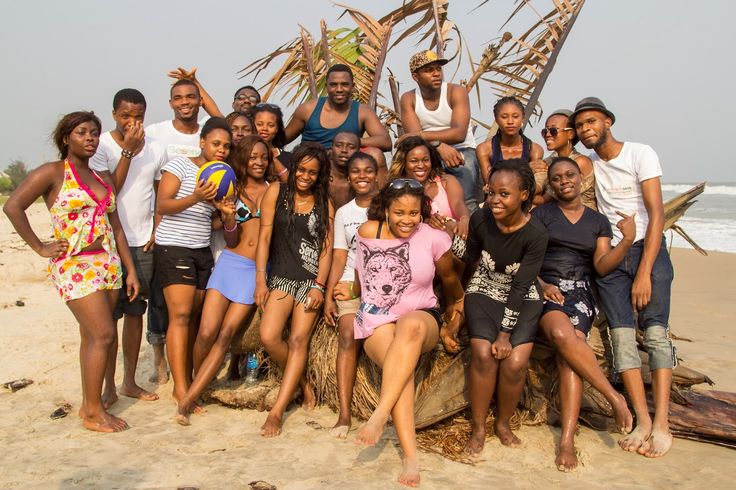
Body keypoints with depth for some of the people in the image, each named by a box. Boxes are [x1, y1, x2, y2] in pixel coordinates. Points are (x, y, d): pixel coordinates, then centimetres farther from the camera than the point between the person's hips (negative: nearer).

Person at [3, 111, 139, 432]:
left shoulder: (102, 180, 16)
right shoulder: (53, 172, -3)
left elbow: (116, 228, 16)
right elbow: (13, 206, -11)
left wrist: (130, 270, 13)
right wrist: (40, 247, -10)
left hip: (108, 263, 6)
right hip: (74, 265, -6)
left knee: (92, 336, 10)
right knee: (103, 334, -11)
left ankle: (88, 404, 21)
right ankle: (94, 412, 1)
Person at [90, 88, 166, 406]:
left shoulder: (156, 150, 6)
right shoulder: (101, 146, -6)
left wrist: (157, 231, 2)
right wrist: (128, 151, -18)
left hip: (144, 243, 4)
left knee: (136, 312, 10)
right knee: (110, 315, 0)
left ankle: (130, 382, 20)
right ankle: (109, 386, 10)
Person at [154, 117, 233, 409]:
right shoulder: (179, 165, -3)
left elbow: (230, 236, 12)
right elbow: (162, 206, -14)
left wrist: (229, 216, -11)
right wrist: (195, 197, -28)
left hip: (202, 251, 6)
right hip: (173, 248, -6)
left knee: (195, 317, 4)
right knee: (180, 315, -13)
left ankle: (188, 380, 11)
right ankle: (180, 388, -12)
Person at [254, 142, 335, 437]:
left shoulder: (324, 203, 8)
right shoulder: (276, 192, 5)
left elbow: (326, 247, 3)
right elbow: (264, 237, 1)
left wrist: (319, 286, -8)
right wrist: (260, 280, -6)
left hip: (312, 280, 0)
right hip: (281, 277, 0)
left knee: (299, 340, -11)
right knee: (269, 337, -16)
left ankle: (276, 412, -9)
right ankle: (303, 383, 9)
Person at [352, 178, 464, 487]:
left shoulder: (435, 239, -2)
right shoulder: (368, 232, -2)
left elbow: (449, 279, 16)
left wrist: (457, 306, 28)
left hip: (422, 319, 0)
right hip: (377, 321, 0)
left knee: (410, 325, -40)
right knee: (402, 367, -33)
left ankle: (379, 416, -41)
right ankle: (410, 456, -36)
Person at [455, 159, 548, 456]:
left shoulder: (536, 234, -19)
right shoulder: (481, 219, -12)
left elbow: (520, 287, -18)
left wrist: (505, 334, -20)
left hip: (522, 300, -1)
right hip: (484, 292, 1)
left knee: (515, 361, -22)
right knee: (483, 353, -23)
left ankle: (503, 423, 7)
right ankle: (478, 427, -4)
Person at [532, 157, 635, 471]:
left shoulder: (598, 221, 16)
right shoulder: (541, 214, 10)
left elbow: (601, 266, 7)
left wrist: (628, 241, -7)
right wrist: (541, 283, -12)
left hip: (580, 291, 1)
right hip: (545, 288, -1)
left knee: (568, 354, -24)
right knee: (562, 334, -34)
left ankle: (567, 439, -26)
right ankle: (615, 397, -21)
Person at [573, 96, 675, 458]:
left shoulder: (641, 154, -4)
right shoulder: (585, 164, 9)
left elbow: (657, 214, -10)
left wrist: (644, 273, -16)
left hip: (647, 250, -3)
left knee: (655, 330, -13)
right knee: (622, 334, -9)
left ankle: (661, 423, -10)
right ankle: (642, 421, -6)